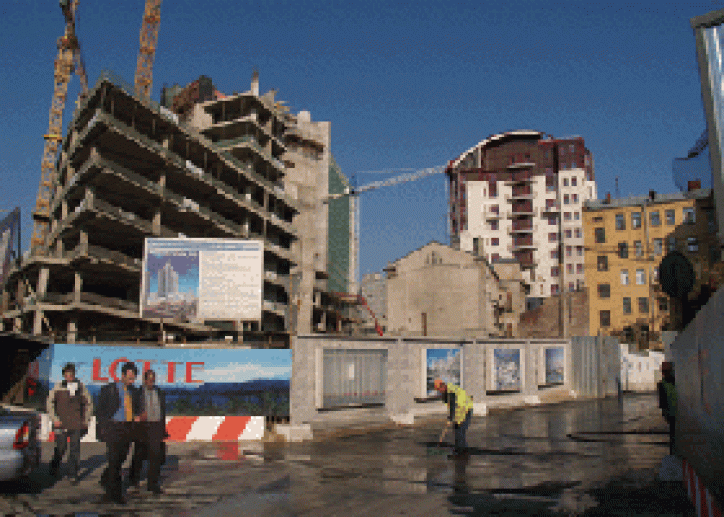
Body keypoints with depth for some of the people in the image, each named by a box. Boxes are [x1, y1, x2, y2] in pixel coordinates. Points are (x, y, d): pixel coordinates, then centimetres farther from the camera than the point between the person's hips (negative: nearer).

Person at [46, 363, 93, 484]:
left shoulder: (81, 387, 4)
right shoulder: (58, 387, 1)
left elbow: (89, 403, 13)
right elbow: (49, 403, 6)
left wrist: (86, 420, 8)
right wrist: (54, 419, -1)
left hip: (76, 424, 1)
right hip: (61, 424, 0)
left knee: (75, 450, 1)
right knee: (61, 448, 3)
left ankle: (75, 475, 9)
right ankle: (54, 469, 32)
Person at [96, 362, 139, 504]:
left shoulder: (133, 391, 12)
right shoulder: (109, 389, -3)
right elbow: (100, 409, 0)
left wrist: (136, 416, 4)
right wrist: (103, 427, -5)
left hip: (128, 427, 5)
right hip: (113, 427, -5)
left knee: (121, 459, 12)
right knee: (114, 460, -7)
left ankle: (105, 480, 37)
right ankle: (115, 493, 1)